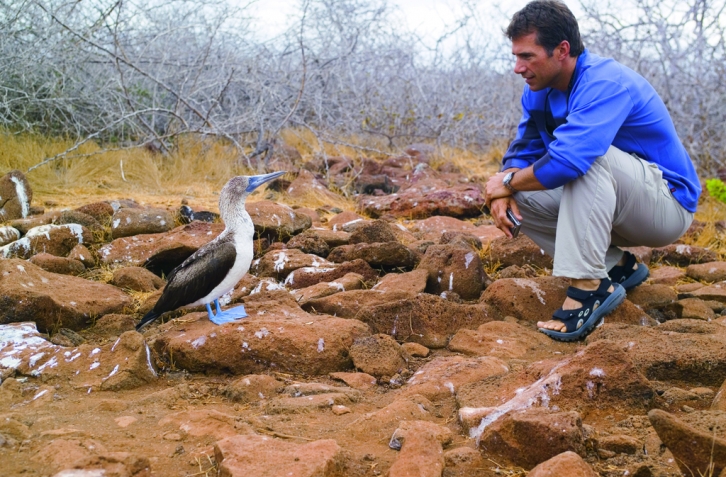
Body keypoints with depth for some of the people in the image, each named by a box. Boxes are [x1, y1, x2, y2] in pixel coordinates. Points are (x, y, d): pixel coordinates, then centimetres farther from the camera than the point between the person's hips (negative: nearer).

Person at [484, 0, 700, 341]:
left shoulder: (605, 83, -27)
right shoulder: (538, 91, 0)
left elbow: (566, 161, -39)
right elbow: (523, 151, 4)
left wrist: (508, 182, -23)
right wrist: (503, 192, -19)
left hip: (668, 206, -9)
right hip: (610, 206, 9)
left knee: (587, 155, -34)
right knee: (520, 198, -6)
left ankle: (589, 286, -31)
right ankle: (617, 266, 2)